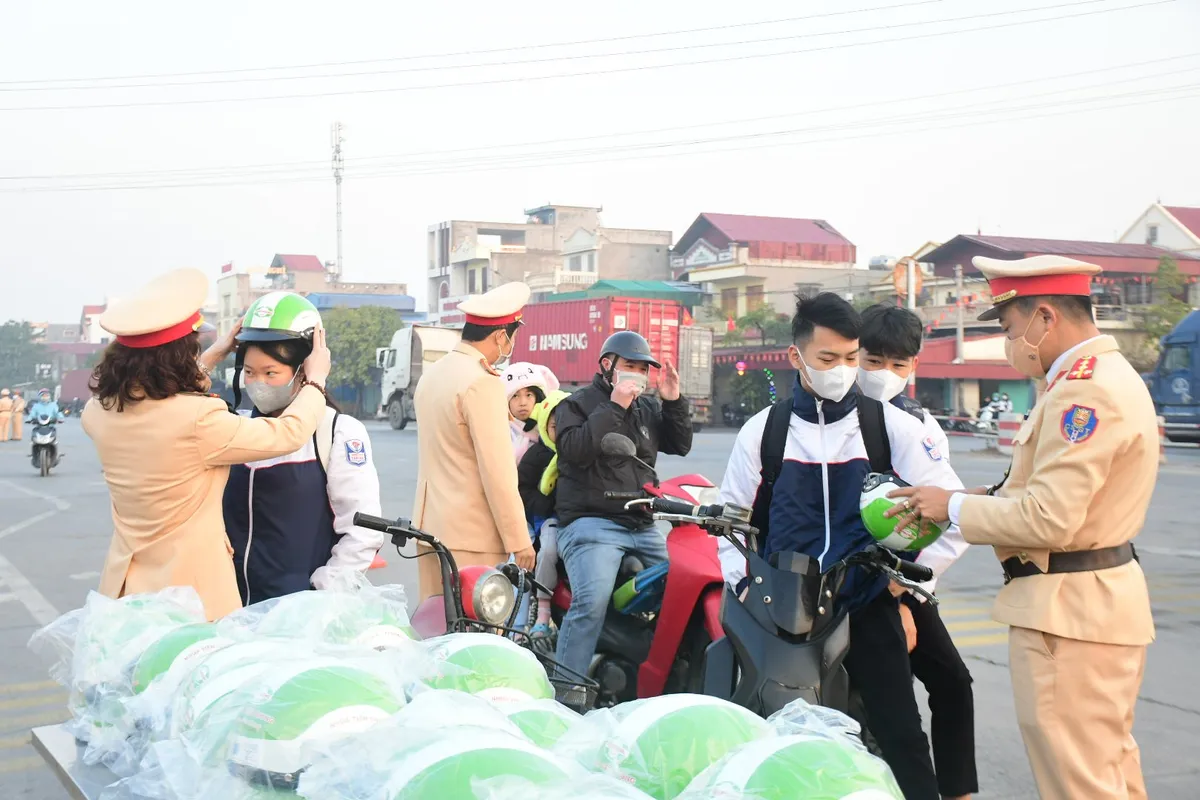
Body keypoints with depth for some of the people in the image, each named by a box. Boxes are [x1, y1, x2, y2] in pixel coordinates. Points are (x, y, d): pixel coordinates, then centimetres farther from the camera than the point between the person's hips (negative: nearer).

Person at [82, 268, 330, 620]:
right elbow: (289, 434, -12)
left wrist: (214, 356, 25)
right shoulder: (198, 421, -24)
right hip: (191, 591, -6)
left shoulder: (98, 412, -4)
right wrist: (316, 380, 6)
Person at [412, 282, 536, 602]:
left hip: (430, 524, 9)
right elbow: (497, 471, -16)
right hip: (472, 534, -9)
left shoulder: (432, 374, 13)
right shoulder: (482, 383, -14)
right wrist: (519, 539, -12)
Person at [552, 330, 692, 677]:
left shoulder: (649, 408, 21)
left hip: (643, 527, 7)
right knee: (592, 602, -28)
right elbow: (575, 450, -15)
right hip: (590, 523, -7)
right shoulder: (577, 404, 2)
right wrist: (614, 407, -15)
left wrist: (673, 401, 2)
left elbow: (680, 445, 15)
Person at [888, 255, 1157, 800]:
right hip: (1100, 601, 11)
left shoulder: (1083, 390, -20)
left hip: (1067, 612, -11)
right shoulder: (1106, 374, 13)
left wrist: (954, 507, -12)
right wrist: (984, 497, 5)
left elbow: (1047, 520, -24)